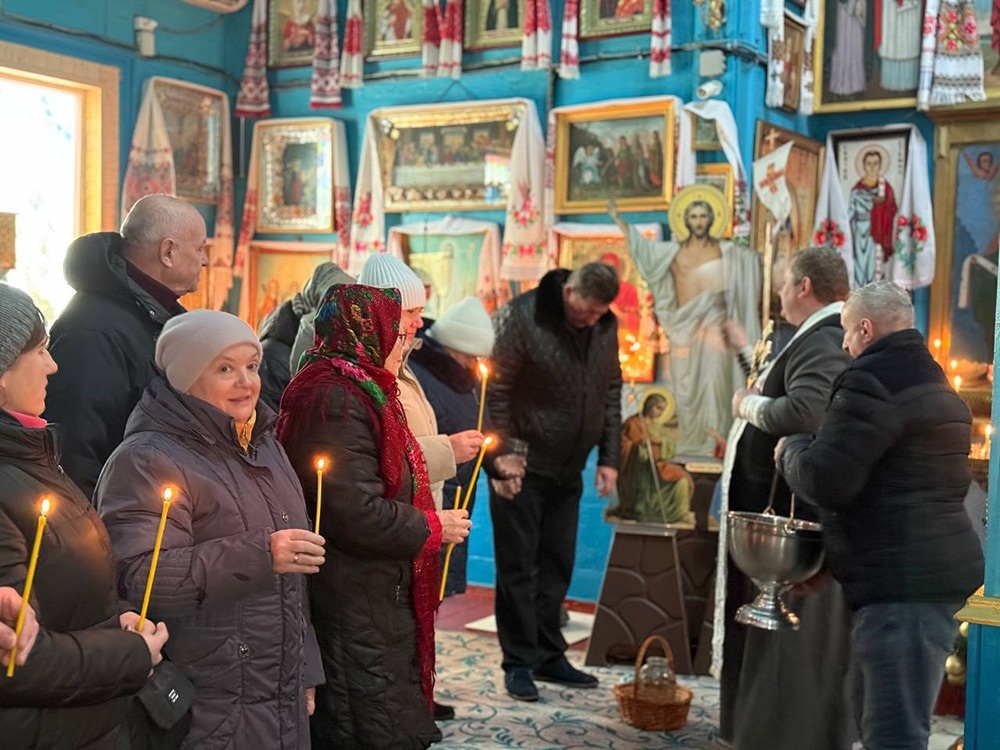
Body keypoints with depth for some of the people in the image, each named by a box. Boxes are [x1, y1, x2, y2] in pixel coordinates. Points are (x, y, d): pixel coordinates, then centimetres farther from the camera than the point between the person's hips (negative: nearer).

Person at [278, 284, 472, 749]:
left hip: (375, 602, 10)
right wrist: (435, 527, -13)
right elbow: (358, 514, -26)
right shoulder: (338, 400, -20)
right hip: (355, 613, -10)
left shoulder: (358, 392, 14)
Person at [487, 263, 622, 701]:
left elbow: (611, 393, 13)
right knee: (518, 567, 2)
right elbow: (494, 392, -14)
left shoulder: (605, 326, 4)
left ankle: (549, 655, 23)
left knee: (556, 566, 12)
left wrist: (608, 458, 8)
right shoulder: (520, 317, -14)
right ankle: (519, 662, 11)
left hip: (568, 469, 6)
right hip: (521, 467, -6)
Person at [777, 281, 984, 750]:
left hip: (904, 581, -11)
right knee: (875, 711, 22)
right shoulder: (931, 380, 20)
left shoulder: (873, 382, -15)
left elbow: (825, 481, -21)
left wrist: (790, 450, 0)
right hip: (937, 566, 11)